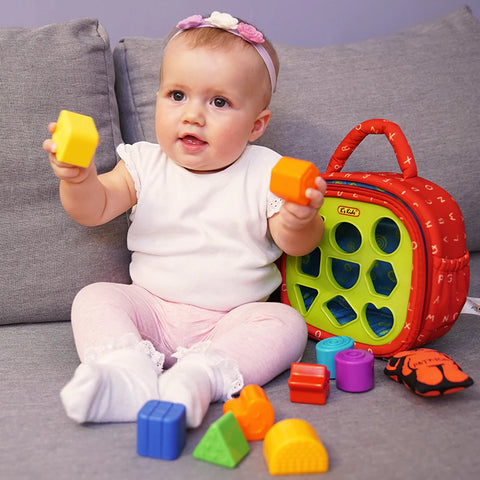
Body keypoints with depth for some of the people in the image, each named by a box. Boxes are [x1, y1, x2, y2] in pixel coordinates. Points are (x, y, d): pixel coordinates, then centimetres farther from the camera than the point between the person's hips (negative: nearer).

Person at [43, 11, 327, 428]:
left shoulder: (265, 173, -4)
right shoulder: (145, 164, 1)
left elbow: (294, 245, -10)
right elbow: (95, 210, -8)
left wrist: (300, 222, -35)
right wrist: (78, 178, -31)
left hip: (233, 318, -1)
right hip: (152, 309, 2)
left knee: (286, 323, -26)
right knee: (94, 298, -17)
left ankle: (201, 375, -41)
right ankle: (126, 367, -38)